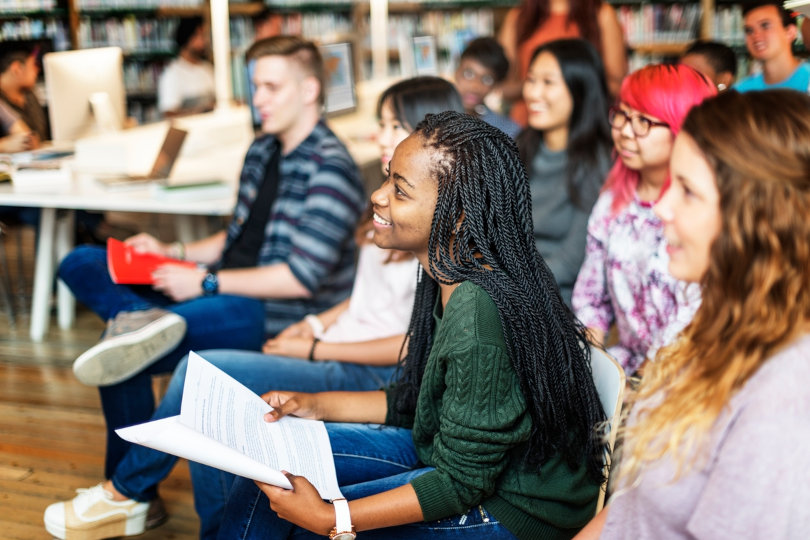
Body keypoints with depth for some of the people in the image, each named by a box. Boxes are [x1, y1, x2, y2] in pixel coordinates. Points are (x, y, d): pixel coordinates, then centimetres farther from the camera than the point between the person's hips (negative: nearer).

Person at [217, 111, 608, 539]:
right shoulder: (450, 275, -4)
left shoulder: (477, 315, -32)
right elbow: (414, 401, 10)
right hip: (462, 455, 9)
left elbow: (461, 483, -24)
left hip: (516, 505, -9)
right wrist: (315, 405, 4)